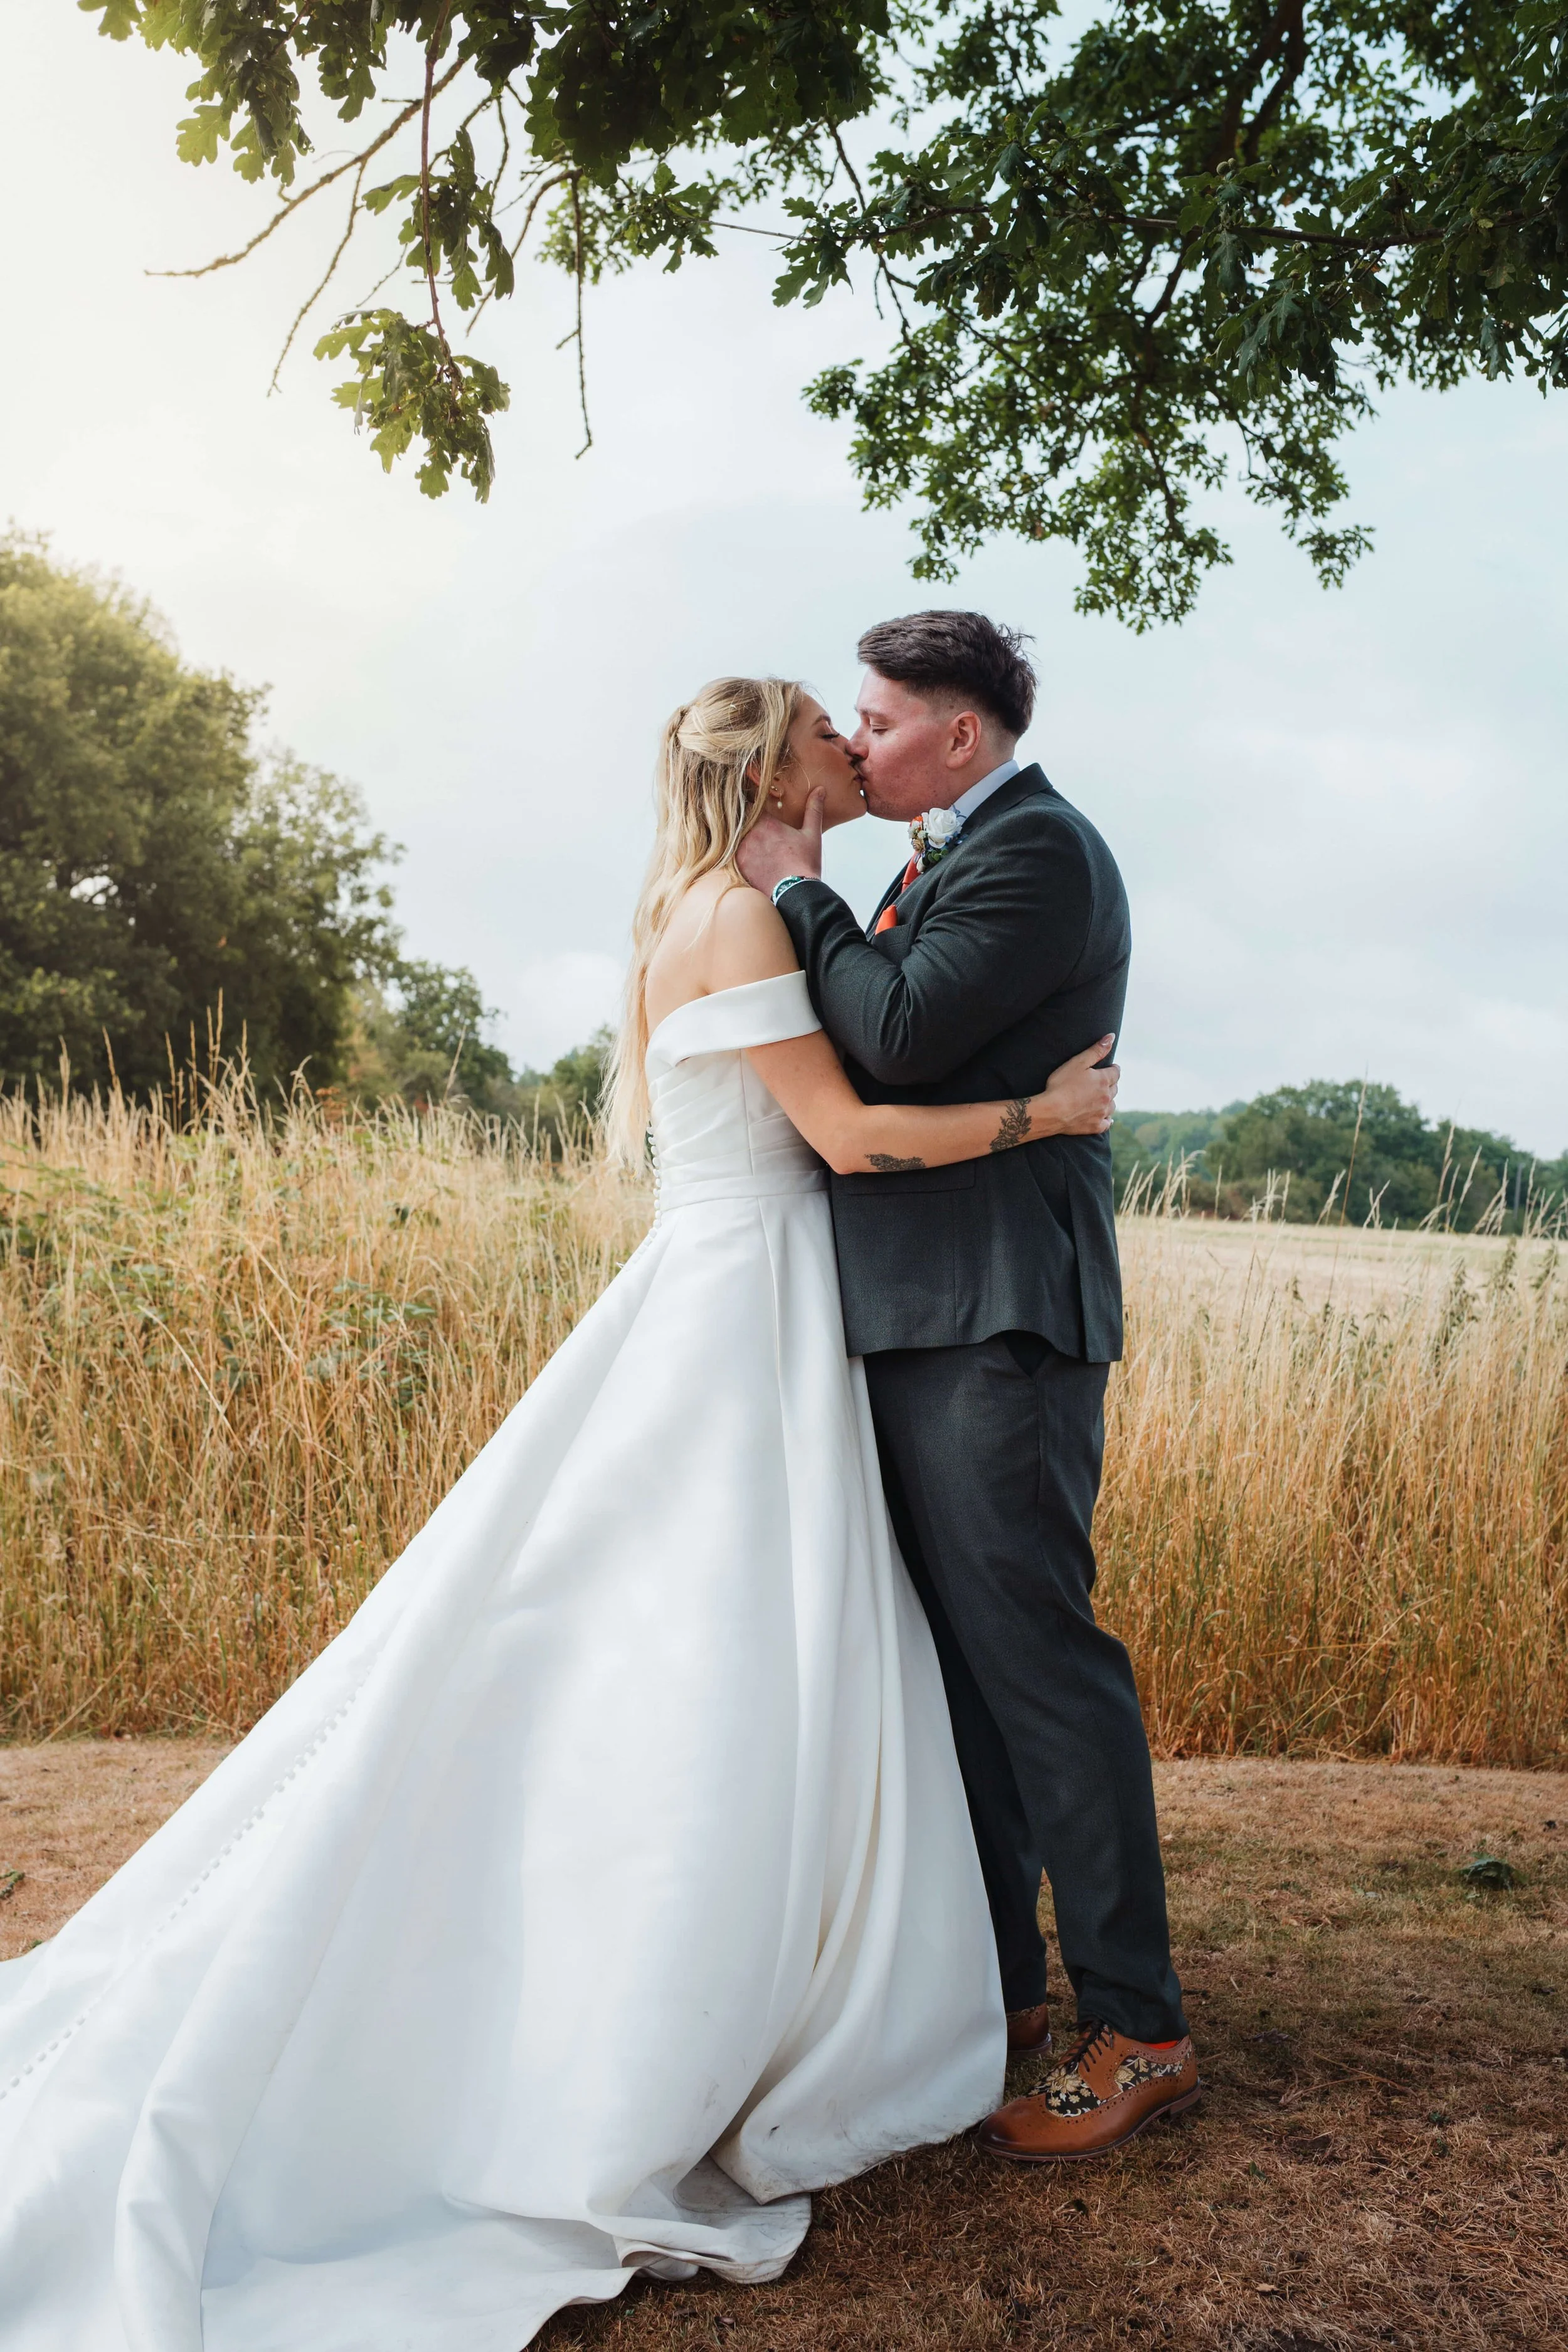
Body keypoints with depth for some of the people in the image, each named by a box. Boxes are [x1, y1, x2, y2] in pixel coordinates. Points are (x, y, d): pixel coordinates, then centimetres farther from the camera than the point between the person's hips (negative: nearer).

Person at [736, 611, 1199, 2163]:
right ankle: (996, 1981, 28)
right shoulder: (954, 859, 21)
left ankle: (1138, 2030, 5)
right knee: (958, 1655, 15)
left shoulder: (1036, 846, -9)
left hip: (998, 1311, -10)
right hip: (928, 1311, 10)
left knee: (1035, 1654, -7)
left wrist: (798, 892, -8)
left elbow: (901, 1036, -19)